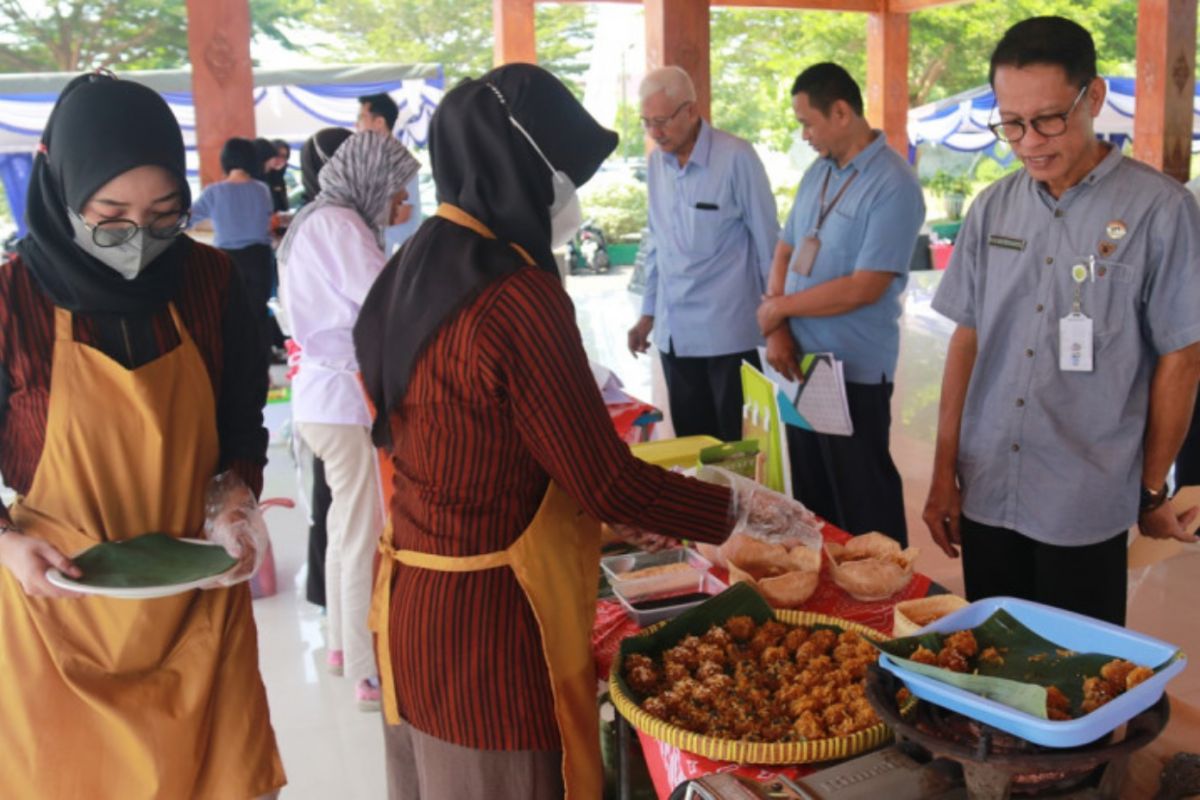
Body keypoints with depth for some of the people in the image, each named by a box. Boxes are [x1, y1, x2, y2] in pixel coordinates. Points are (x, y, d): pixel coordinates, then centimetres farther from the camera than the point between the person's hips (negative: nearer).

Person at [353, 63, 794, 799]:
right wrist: (739, 507, -3)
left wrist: (606, 509, 15)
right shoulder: (518, 297, -22)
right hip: (490, 620, -8)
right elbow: (609, 481, -18)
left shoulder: (411, 275, 5)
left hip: (412, 603, 8)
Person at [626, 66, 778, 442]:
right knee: (690, 444, 14)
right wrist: (648, 313, 16)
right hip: (674, 331, 5)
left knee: (738, 446, 6)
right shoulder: (656, 164, 6)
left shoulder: (736, 158, -12)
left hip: (729, 330, -5)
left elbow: (767, 241, -7)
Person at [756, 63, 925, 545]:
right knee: (811, 496, 19)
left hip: (854, 373, -7)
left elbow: (864, 288, -21)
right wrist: (777, 332, -5)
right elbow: (784, 253, 10)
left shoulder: (893, 186, -16)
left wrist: (778, 308, -11)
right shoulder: (818, 172, 9)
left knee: (863, 507, 6)